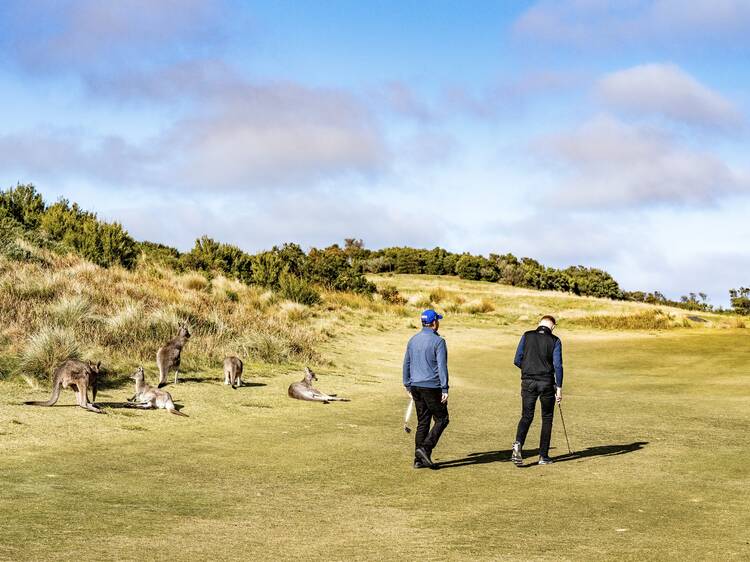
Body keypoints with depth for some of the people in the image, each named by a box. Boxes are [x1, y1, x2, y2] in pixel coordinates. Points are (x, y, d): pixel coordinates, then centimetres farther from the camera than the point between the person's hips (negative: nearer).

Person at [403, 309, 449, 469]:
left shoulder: (413, 340, 10)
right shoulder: (438, 341, -10)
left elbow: (406, 364, 14)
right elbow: (442, 366, -15)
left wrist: (408, 386, 21)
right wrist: (445, 390, -15)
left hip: (415, 386, 7)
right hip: (431, 387, -7)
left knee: (422, 422, 12)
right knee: (441, 419, 5)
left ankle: (419, 459, 9)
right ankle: (425, 448, -10)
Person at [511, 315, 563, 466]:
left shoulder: (527, 336, 2)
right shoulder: (555, 341, -2)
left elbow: (517, 360, 0)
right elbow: (558, 365, -8)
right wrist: (559, 388, -3)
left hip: (528, 382, 1)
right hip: (547, 383, -1)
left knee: (526, 416, 8)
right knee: (547, 418, 12)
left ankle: (518, 444, -20)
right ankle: (543, 456, 11)